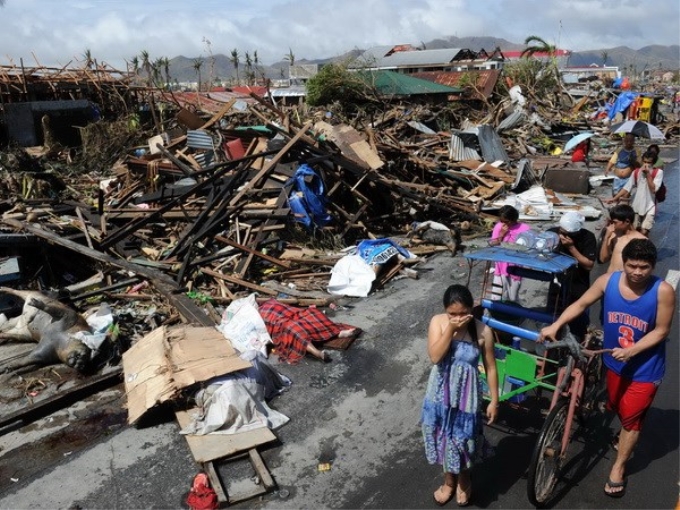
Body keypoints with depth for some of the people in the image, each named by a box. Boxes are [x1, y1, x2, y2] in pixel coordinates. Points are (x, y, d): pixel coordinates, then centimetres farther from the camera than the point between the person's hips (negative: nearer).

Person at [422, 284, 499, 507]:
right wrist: (451, 329, -30)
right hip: (440, 394, 2)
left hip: (466, 396, -2)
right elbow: (434, 356, -24)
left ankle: (464, 481, 47)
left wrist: (494, 400, -3)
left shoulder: (483, 331, -18)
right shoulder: (437, 322, -15)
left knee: (463, 440, 17)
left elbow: (490, 367, -7)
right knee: (444, 438, 20)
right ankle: (449, 480, 47)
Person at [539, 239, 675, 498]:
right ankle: (626, 436, 57)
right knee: (617, 407, 24)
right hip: (615, 361, 4)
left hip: (645, 367, -3)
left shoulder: (663, 291, -25)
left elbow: (661, 331, -17)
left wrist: (632, 350, -29)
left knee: (632, 416, 8)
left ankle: (618, 468, 27)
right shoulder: (608, 281, -17)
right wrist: (555, 326, -22)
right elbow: (581, 304, -10)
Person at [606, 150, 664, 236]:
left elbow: (653, 189, -18)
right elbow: (627, 188, 2)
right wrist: (613, 199, -6)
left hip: (649, 207, -3)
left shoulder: (658, 172, -8)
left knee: (643, 232, -11)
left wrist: (648, 174, -21)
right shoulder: (636, 172, 2)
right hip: (636, 206, 3)